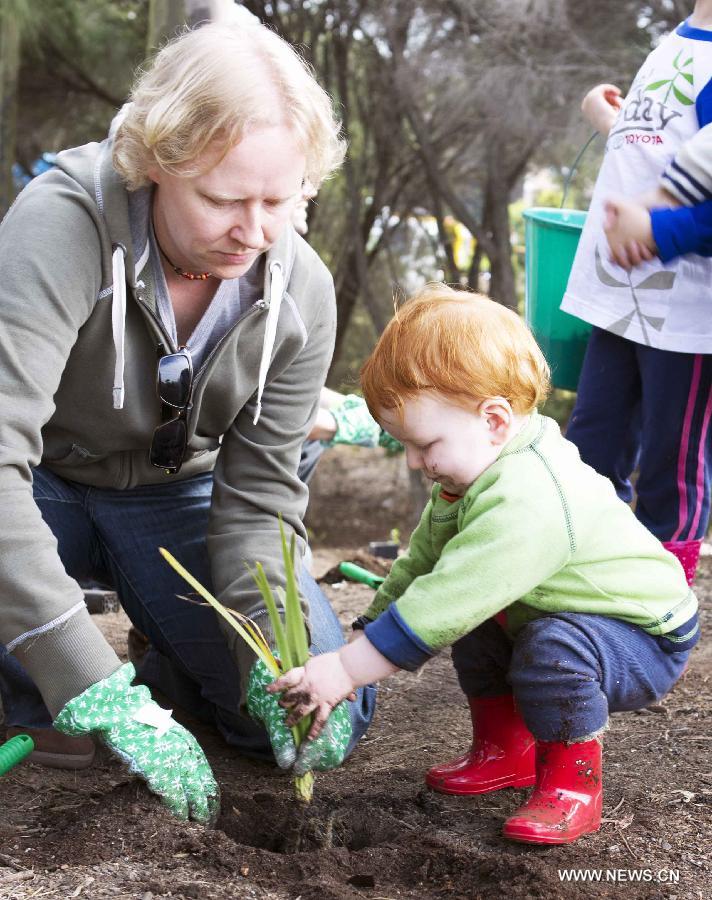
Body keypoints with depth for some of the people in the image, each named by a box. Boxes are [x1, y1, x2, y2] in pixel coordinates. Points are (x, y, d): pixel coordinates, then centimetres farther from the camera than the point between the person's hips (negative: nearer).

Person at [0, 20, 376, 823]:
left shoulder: (301, 291, -17)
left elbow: (259, 493, -13)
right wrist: (98, 690, -47)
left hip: (174, 494, 4)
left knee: (327, 716, -9)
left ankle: (166, 670, 19)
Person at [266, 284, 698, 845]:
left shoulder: (524, 503, -36)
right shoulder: (475, 474, -3)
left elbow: (440, 606, -37)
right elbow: (420, 563, 5)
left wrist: (344, 671, -32)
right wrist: (358, 648, -2)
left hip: (645, 641, -10)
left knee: (553, 646, -34)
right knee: (474, 626, 3)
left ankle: (572, 782, -11)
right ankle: (506, 750, 17)